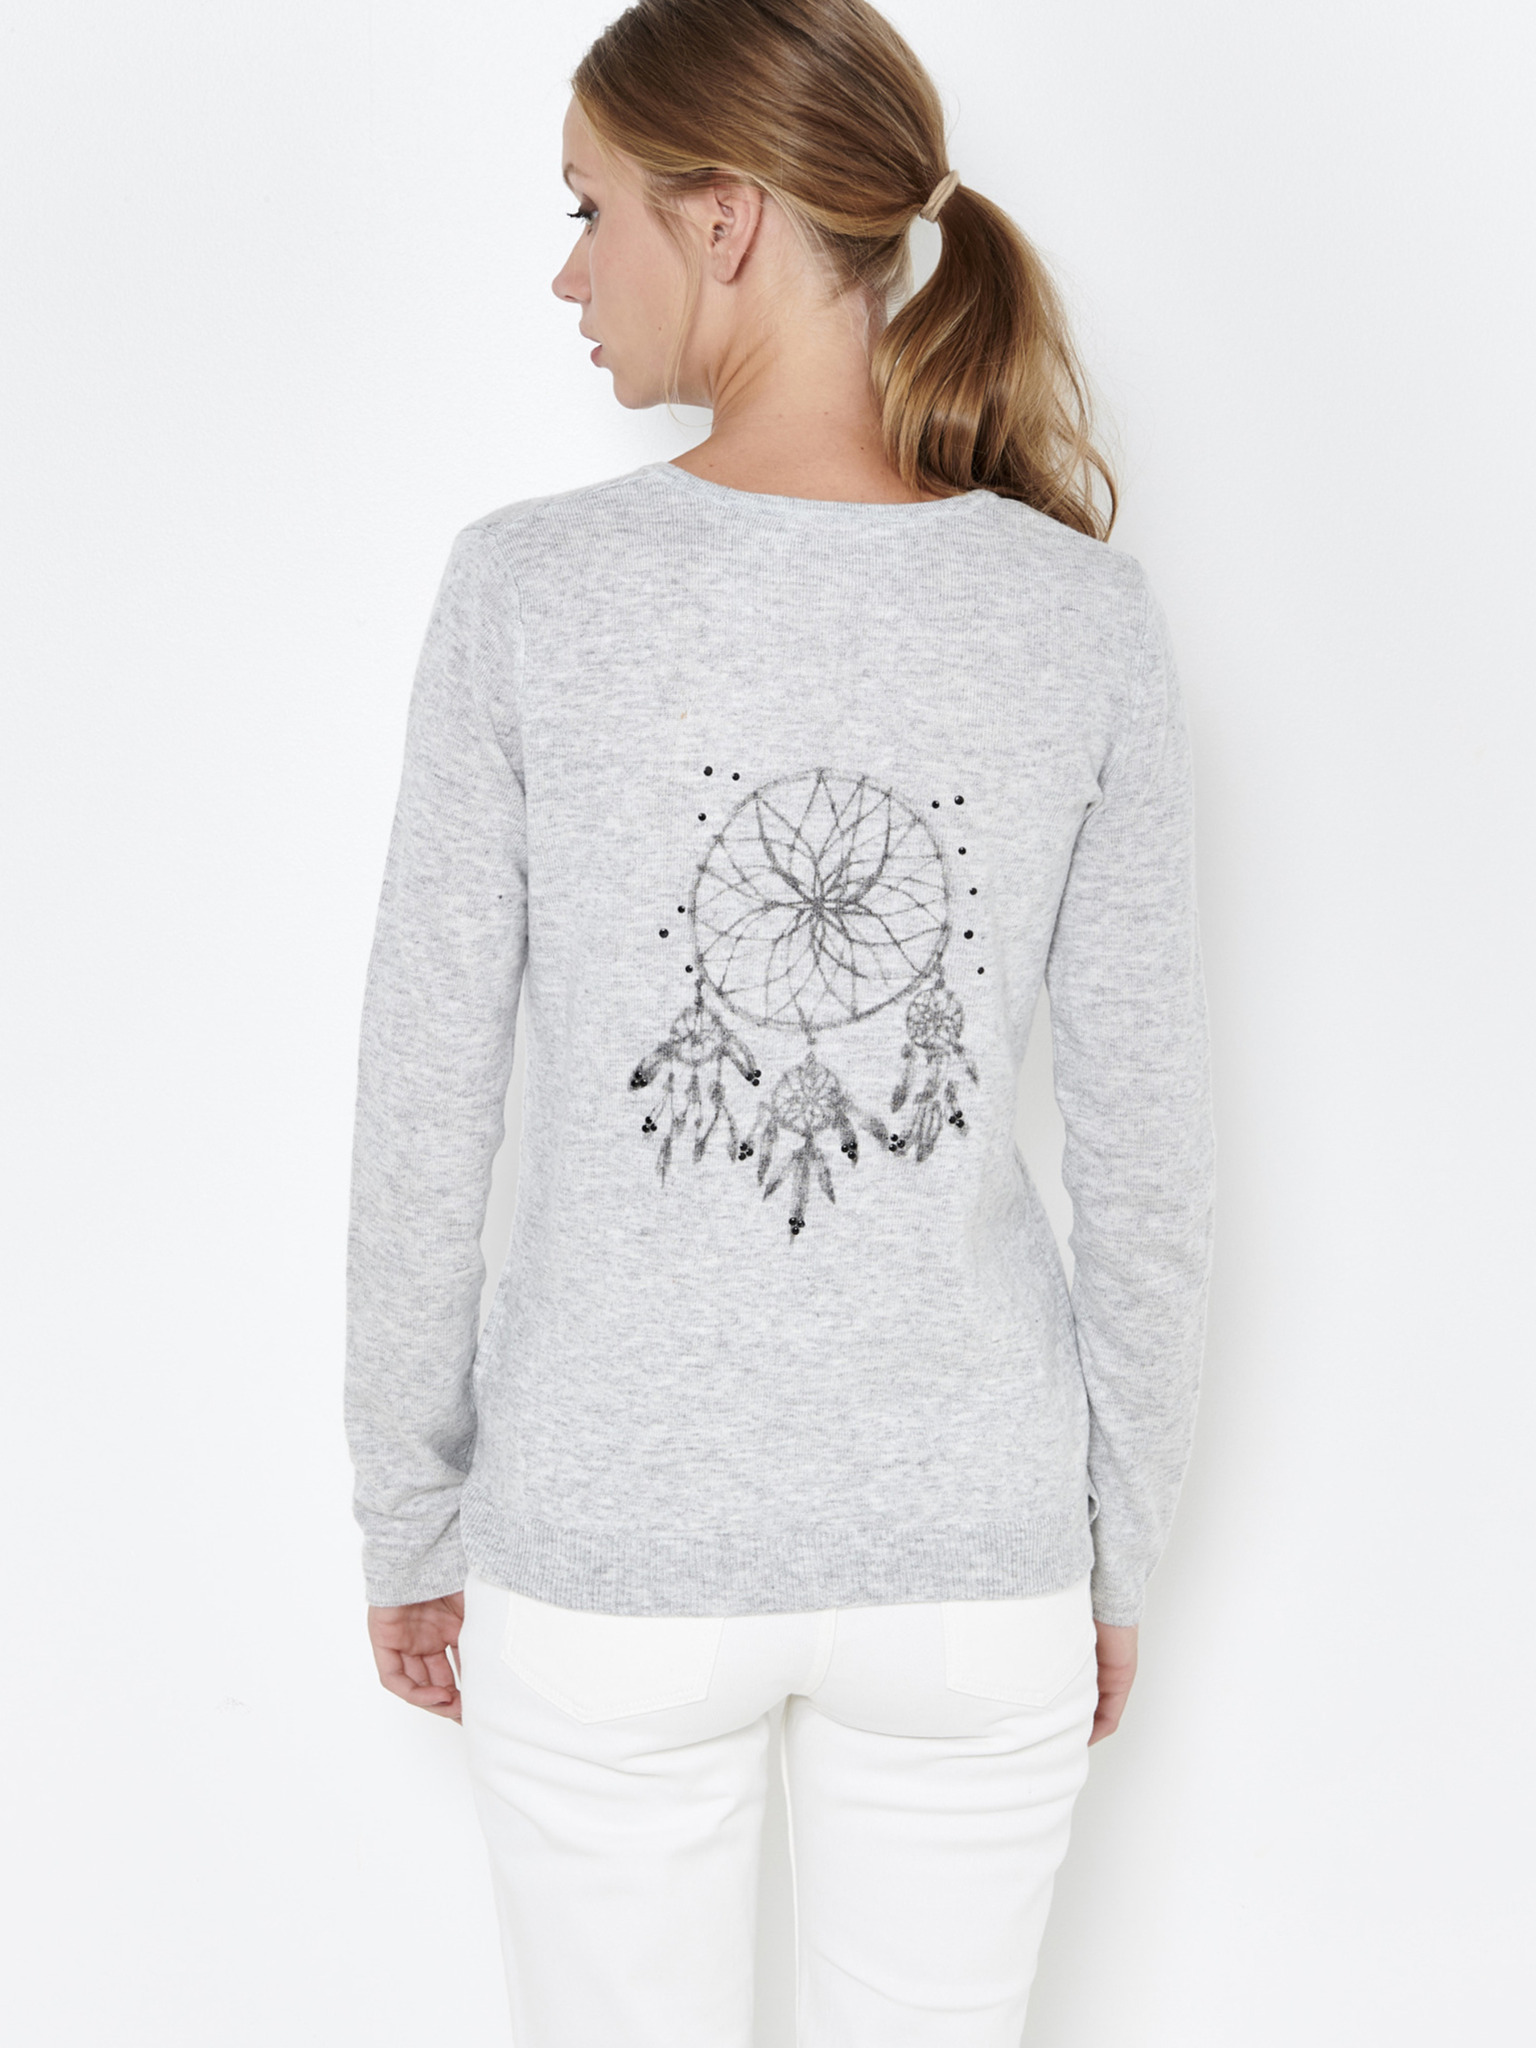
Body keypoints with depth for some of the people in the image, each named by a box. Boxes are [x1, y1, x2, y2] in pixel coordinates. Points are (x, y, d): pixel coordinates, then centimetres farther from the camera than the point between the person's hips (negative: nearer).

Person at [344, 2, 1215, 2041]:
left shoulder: (528, 589, -14)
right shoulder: (1089, 614, -9)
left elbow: (425, 1118, -10)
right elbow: (1147, 1145, -5)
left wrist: (408, 1519, 5)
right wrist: (1118, 1549, 8)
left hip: (603, 1553, -1)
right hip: (977, 1558, 2)